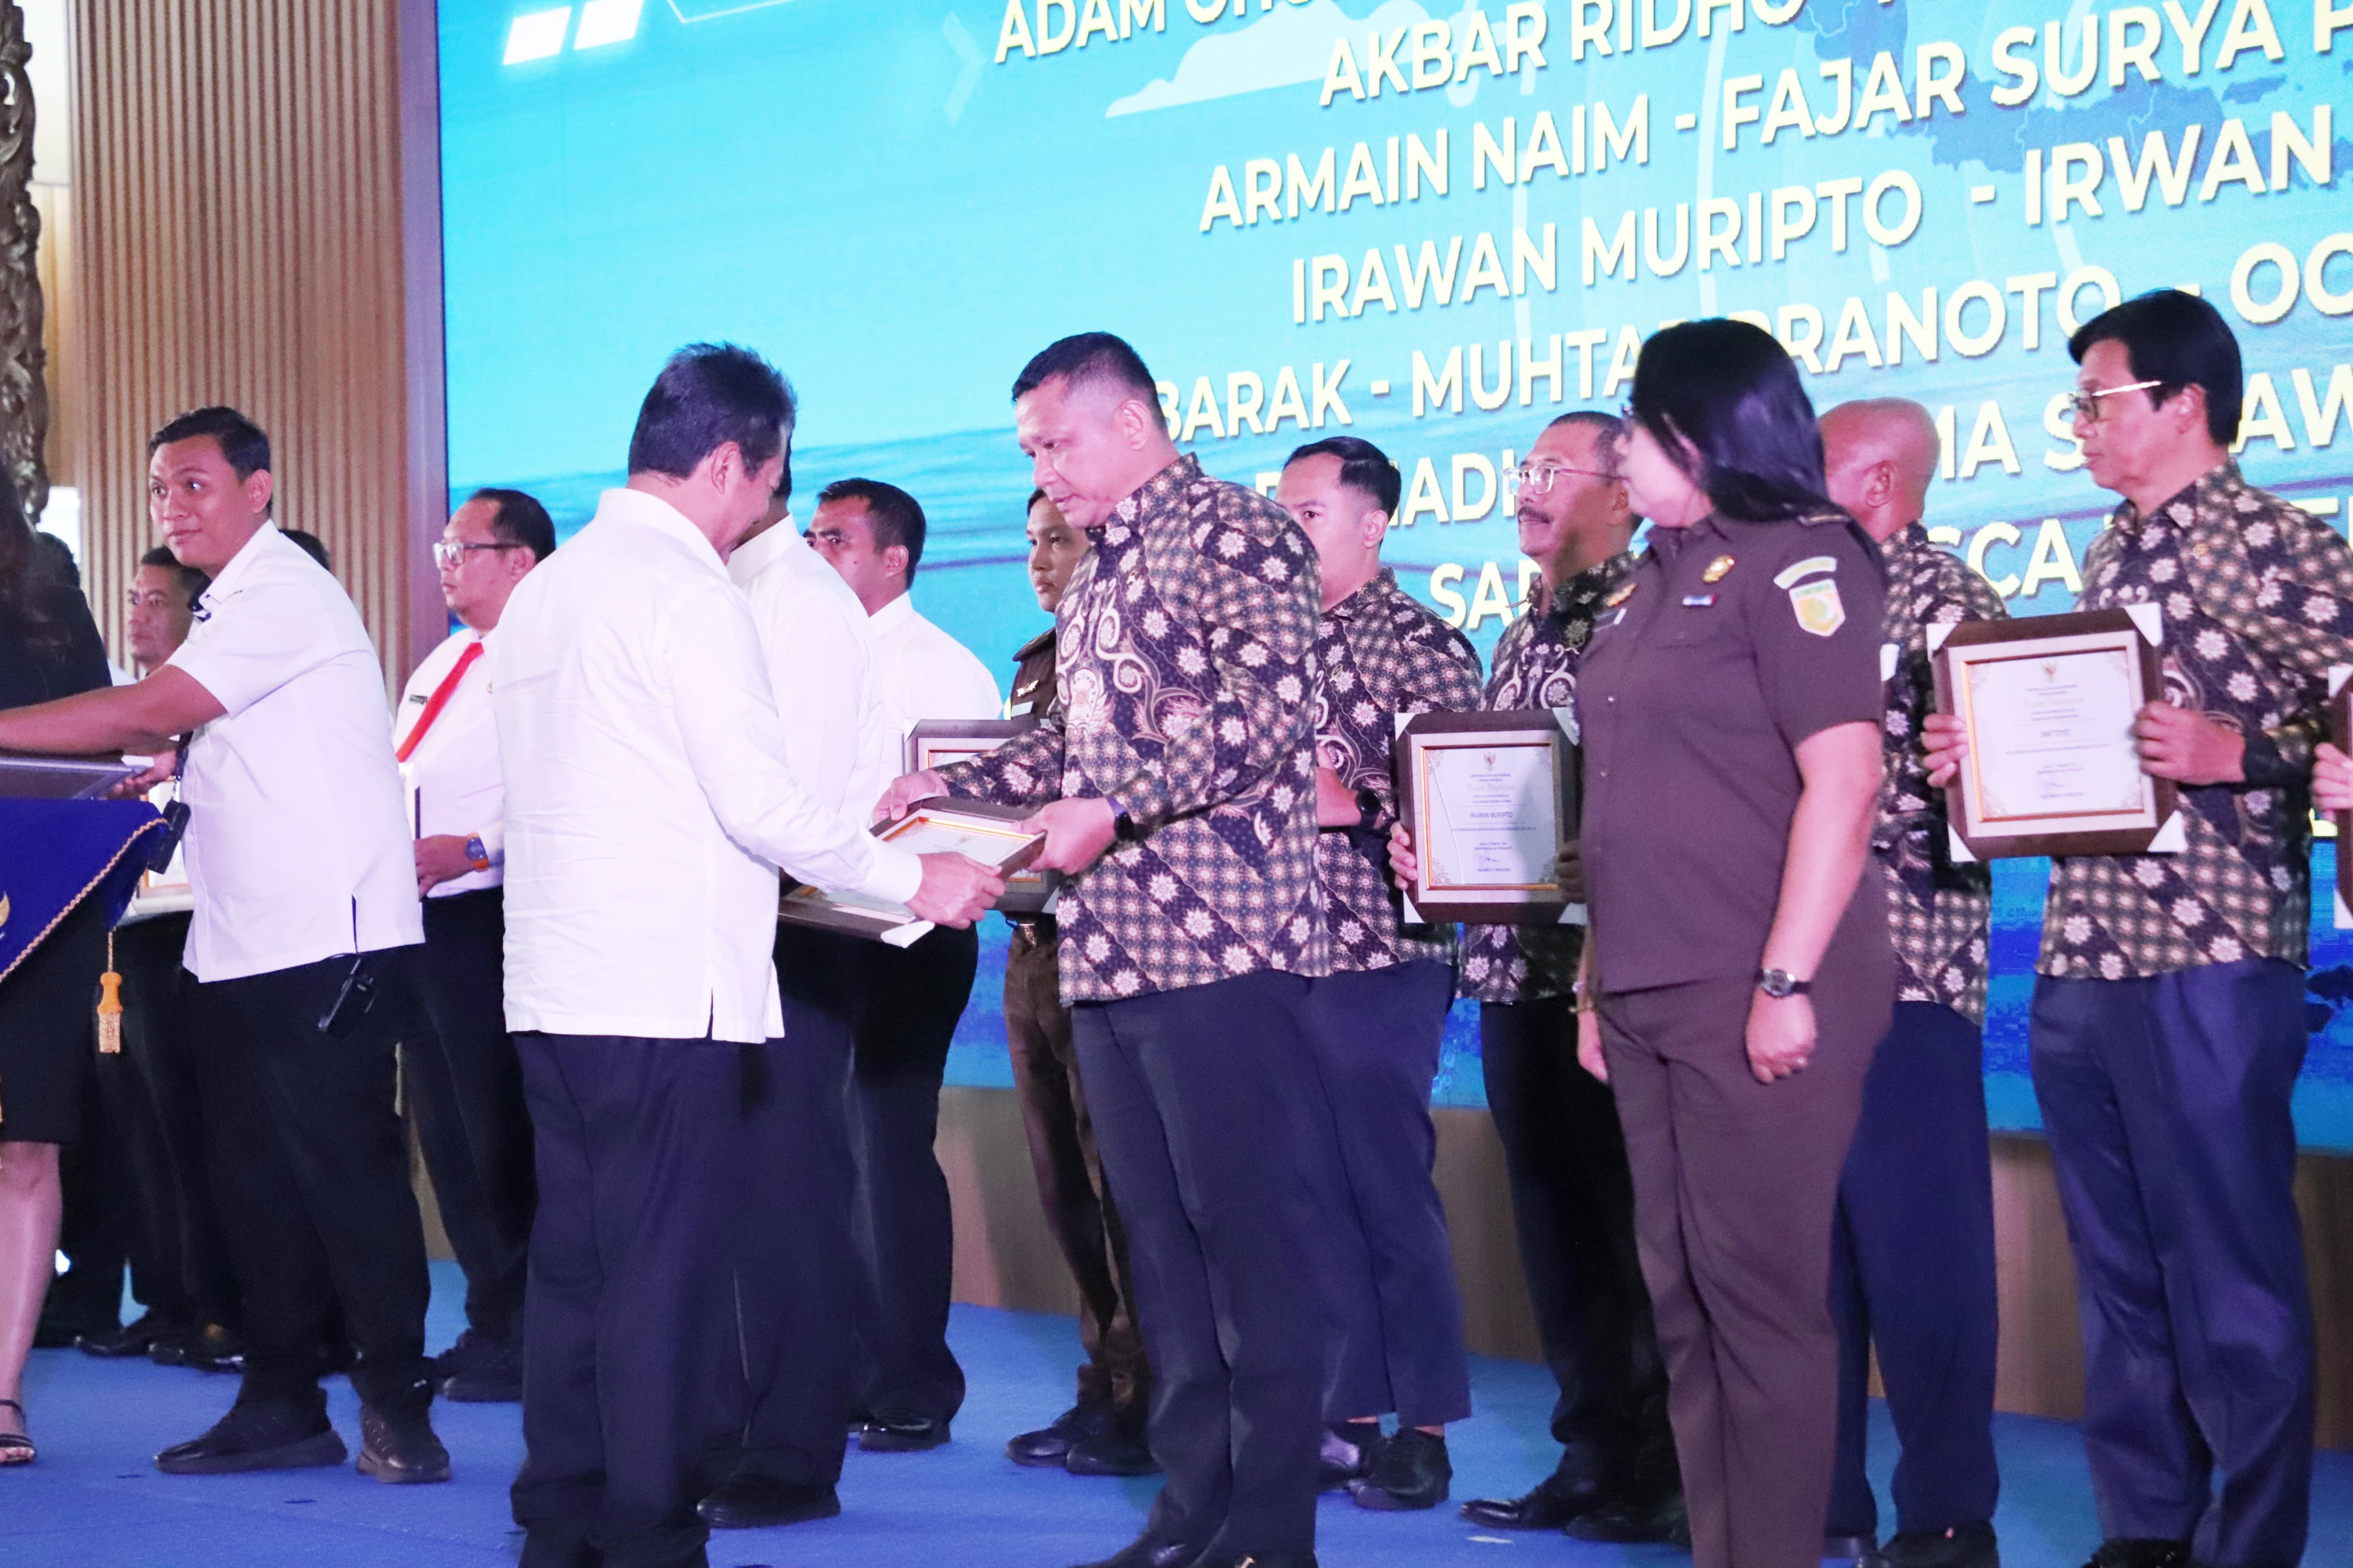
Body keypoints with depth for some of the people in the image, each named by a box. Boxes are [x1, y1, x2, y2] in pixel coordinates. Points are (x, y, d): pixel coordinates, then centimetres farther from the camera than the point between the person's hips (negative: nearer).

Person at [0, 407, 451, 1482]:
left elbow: (148, 712, -19)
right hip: (241, 944, 10)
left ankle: (396, 1410, 1)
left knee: (346, 1171, -6)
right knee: (252, 1179, 10)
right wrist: (176, 770, 7)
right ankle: (280, 1405, 17)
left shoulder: (283, 596, -13)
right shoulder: (233, 607, 18)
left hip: (327, 940, -10)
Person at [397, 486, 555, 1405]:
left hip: (489, 916, -10)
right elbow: (397, 782, 27)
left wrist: (476, 849, -25)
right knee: (447, 1132, 13)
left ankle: (522, 1341, 2)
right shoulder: (441, 666, 20)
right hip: (425, 921, 10)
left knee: (501, 1138, -6)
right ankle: (489, 1322, 22)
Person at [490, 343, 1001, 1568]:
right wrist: (911, 880, -5)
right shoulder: (685, 589, -11)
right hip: (666, 994, -8)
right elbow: (759, 800, -15)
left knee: (572, 1262, 11)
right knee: (667, 1277, -4)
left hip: (552, 987, 8)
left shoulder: (544, 588, 15)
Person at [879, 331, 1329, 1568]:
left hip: (1218, 938, -9)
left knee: (1249, 1234, -6)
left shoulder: (1235, 533, -5)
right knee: (1159, 1235, 9)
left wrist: (1114, 808, -19)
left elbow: (1273, 714, -15)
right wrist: (958, 782, 13)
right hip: (1109, 948, 9)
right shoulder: (1098, 579, 22)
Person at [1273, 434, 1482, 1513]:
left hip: (1380, 955, -6)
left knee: (1390, 1192, -4)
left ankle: (1422, 1431, 3)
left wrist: (1349, 803, -20)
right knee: (1318, 1196, 8)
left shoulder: (1420, 645, -5)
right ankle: (1351, 1414, 15)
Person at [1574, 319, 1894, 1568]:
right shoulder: (1650, 584, 17)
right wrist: (1600, 979, 17)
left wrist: (1789, 983, -21)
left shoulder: (1796, 560, -9)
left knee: (1756, 1289, -5)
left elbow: (1843, 777, -17)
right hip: (1650, 997, 9)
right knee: (1681, 1295, 11)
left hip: (1751, 997, -8)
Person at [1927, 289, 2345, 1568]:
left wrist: (2235, 755, -25)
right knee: (2117, 1270, 13)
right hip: (2078, 958, 8)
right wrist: (1987, 754, 8)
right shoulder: (2112, 559, 18)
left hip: (2209, 959, -8)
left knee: (2230, 1278, -3)